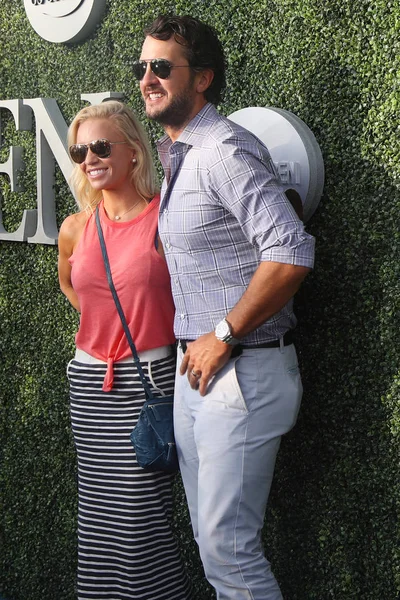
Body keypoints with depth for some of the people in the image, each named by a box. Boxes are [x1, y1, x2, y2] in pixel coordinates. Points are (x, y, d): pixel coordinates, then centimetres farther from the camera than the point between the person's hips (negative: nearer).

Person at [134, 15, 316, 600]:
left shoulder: (225, 149, -16)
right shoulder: (174, 155, 15)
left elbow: (291, 254, -25)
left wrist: (222, 338, -18)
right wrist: (194, 346, 15)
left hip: (241, 371, -9)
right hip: (195, 368, 10)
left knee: (227, 544, -4)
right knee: (210, 536, 17)